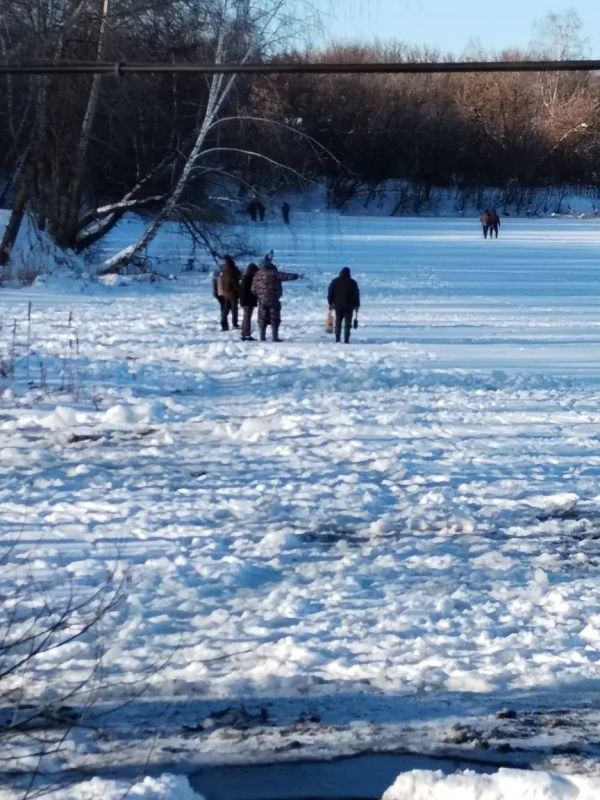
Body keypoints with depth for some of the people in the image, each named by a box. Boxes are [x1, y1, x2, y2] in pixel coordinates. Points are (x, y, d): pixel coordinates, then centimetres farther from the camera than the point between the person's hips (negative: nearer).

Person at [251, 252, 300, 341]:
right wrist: (296, 276, 2)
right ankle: (275, 337, 1)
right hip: (273, 300, -4)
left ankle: (262, 337, 11)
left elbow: (253, 289, 7)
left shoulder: (257, 275, 5)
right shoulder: (273, 273, -10)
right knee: (274, 319, 3)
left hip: (262, 301, 4)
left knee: (262, 319, 11)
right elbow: (285, 276, -8)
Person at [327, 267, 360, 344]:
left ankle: (337, 340, 8)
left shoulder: (335, 282, 2)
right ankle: (346, 340, -6)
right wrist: (356, 305, 7)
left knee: (338, 323, 11)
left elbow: (330, 294, 5)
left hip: (338, 306, 2)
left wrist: (331, 303, 13)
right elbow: (356, 295, -1)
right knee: (347, 323, 1)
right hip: (349, 306, -2)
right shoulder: (352, 282, -4)